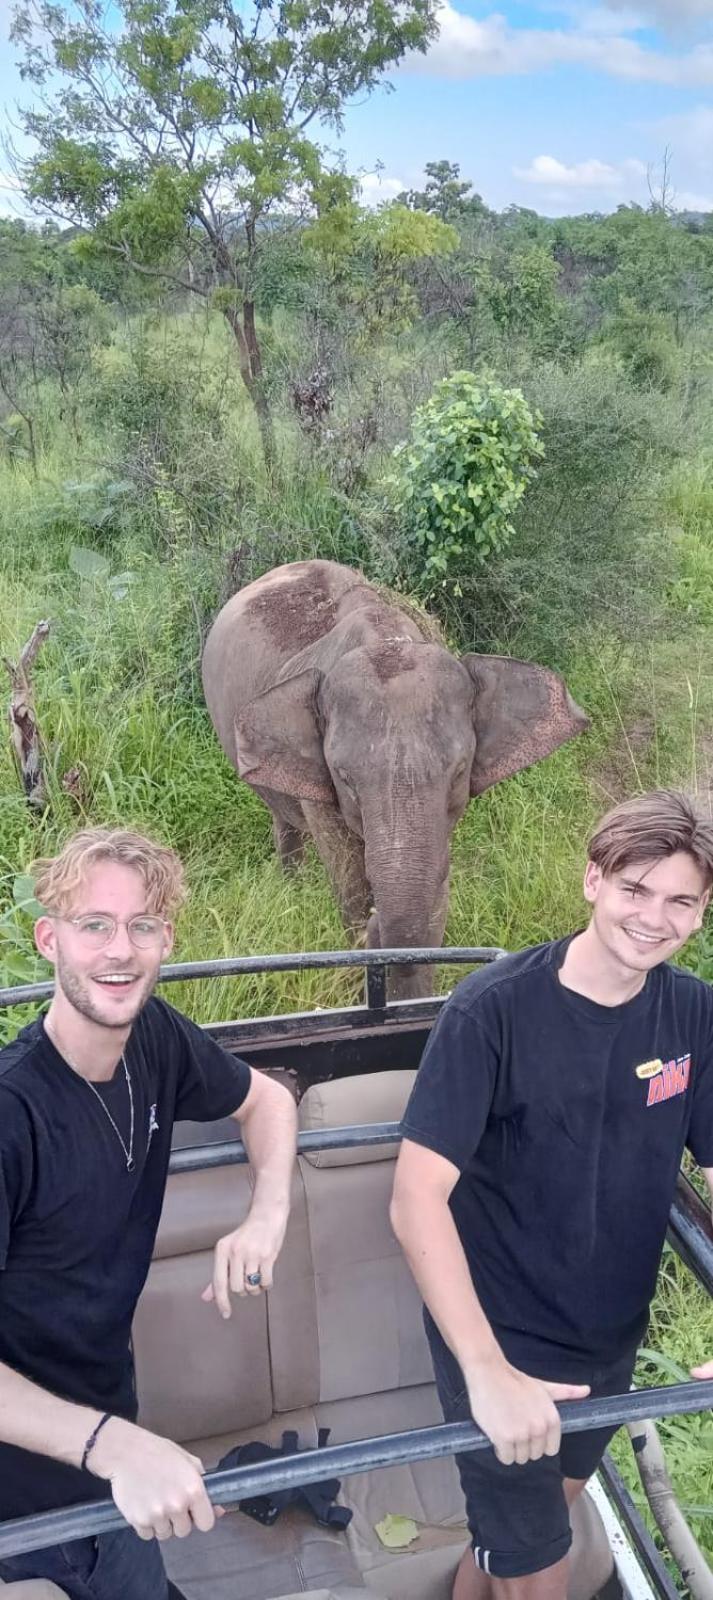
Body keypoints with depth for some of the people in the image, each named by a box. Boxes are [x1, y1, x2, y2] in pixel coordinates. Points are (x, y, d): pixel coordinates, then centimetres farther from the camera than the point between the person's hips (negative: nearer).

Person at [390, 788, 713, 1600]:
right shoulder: (494, 1009, -26)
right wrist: (486, 1372, -37)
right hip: (501, 1339, -5)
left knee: (550, 1501, 28)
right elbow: (416, 1198, -29)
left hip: (611, 1338, 5)